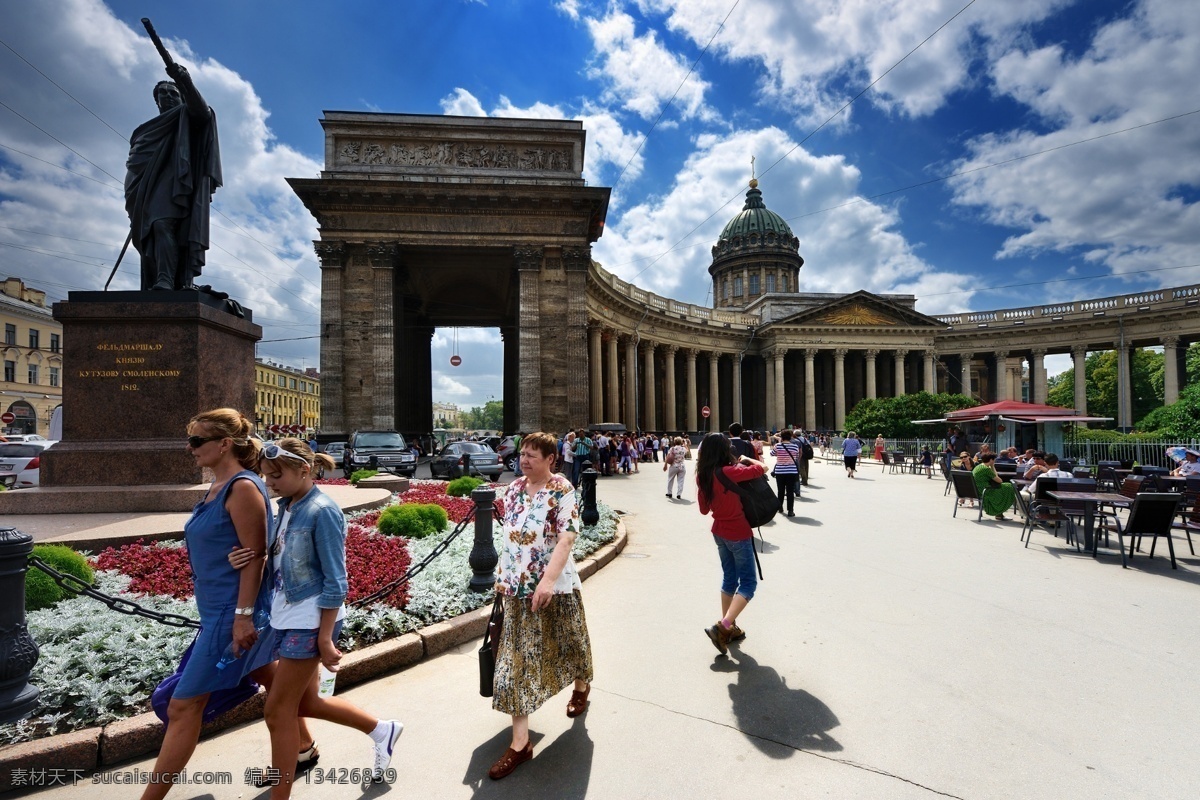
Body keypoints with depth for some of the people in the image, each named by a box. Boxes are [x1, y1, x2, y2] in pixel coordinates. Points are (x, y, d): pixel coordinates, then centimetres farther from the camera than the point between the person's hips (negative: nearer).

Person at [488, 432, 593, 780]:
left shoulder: (561, 490, -14)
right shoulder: (514, 488, 3)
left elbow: (567, 539, -23)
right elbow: (509, 536, 12)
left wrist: (548, 580, -31)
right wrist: (502, 575, 11)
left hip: (555, 585, -4)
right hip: (518, 587, 5)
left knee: (567, 643, 18)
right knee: (517, 658, 4)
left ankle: (581, 686, 51)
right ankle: (520, 742, 12)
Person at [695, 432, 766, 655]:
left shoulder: (703, 476, -2)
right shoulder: (729, 472, -23)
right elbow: (761, 468, -21)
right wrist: (746, 458, -3)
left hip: (719, 532, 7)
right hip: (738, 534, -7)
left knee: (729, 578, 20)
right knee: (748, 583, 2)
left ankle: (729, 627, 27)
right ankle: (722, 628, -8)